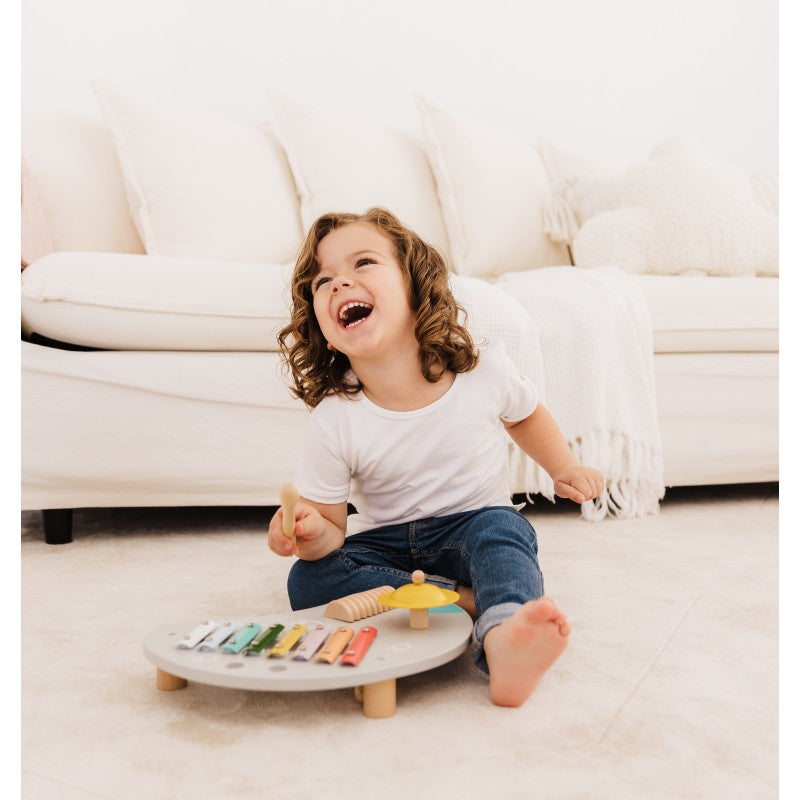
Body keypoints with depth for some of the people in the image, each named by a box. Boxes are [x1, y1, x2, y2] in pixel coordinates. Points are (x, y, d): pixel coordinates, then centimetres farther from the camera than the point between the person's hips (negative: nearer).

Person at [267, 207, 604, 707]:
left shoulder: (485, 371, -11)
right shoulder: (335, 424, -16)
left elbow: (525, 415, 13)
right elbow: (330, 526, -10)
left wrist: (565, 469, 4)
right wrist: (312, 533, -33)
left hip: (477, 523, 0)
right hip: (384, 544, 1)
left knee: (500, 529, -33)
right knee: (307, 580, -24)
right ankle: (466, 601, -31)